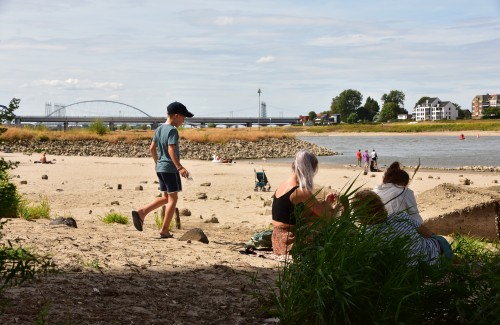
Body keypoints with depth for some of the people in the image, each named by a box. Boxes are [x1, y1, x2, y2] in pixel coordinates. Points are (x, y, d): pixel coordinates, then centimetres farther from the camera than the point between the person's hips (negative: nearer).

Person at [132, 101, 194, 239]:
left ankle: (141, 212, 5)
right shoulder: (172, 131, -14)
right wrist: (180, 167, -26)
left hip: (160, 168, 9)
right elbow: (171, 150, -24)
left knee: (166, 197, 17)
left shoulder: (159, 129, 12)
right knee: (173, 198, 0)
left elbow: (152, 148, 16)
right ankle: (164, 230, 1)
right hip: (170, 168, -9)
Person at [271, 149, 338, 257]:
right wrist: (327, 203, 10)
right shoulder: (300, 193, -20)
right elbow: (326, 214, -11)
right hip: (291, 243, -9)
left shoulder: (282, 186, 9)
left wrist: (325, 202, 14)